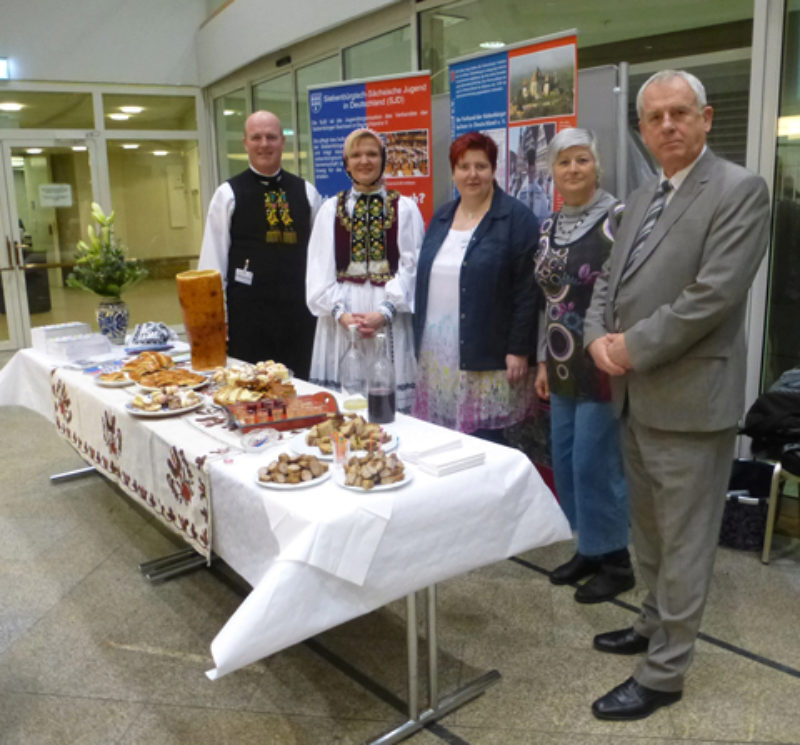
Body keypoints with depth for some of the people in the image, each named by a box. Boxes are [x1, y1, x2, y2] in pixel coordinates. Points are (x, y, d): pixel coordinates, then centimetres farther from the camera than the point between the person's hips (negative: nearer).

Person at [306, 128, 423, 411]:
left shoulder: (405, 208, 6)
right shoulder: (331, 209, 11)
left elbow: (411, 267, -1)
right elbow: (319, 269, 4)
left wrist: (385, 311, -14)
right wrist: (340, 312, -10)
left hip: (391, 317, -1)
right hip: (341, 317, 2)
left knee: (391, 394, -3)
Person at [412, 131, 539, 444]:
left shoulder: (516, 218, -4)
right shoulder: (441, 217, 15)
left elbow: (527, 289, -9)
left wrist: (519, 350, -13)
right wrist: (419, 342, 14)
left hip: (487, 360, -5)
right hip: (437, 356, 6)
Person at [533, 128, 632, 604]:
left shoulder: (617, 219, -12)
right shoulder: (550, 227, 11)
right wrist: (544, 360, 15)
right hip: (565, 365, 7)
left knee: (595, 462, -2)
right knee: (565, 460, 12)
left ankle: (616, 561, 17)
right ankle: (589, 549, 29)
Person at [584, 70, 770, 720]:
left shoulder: (739, 190, -11)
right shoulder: (642, 200, 14)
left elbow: (713, 294, -21)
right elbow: (610, 282, 15)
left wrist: (632, 349, -16)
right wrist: (599, 337, -5)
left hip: (690, 397, -8)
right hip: (637, 396, 8)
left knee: (683, 540, 4)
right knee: (649, 529, 21)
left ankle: (664, 673, 17)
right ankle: (656, 624, 40)